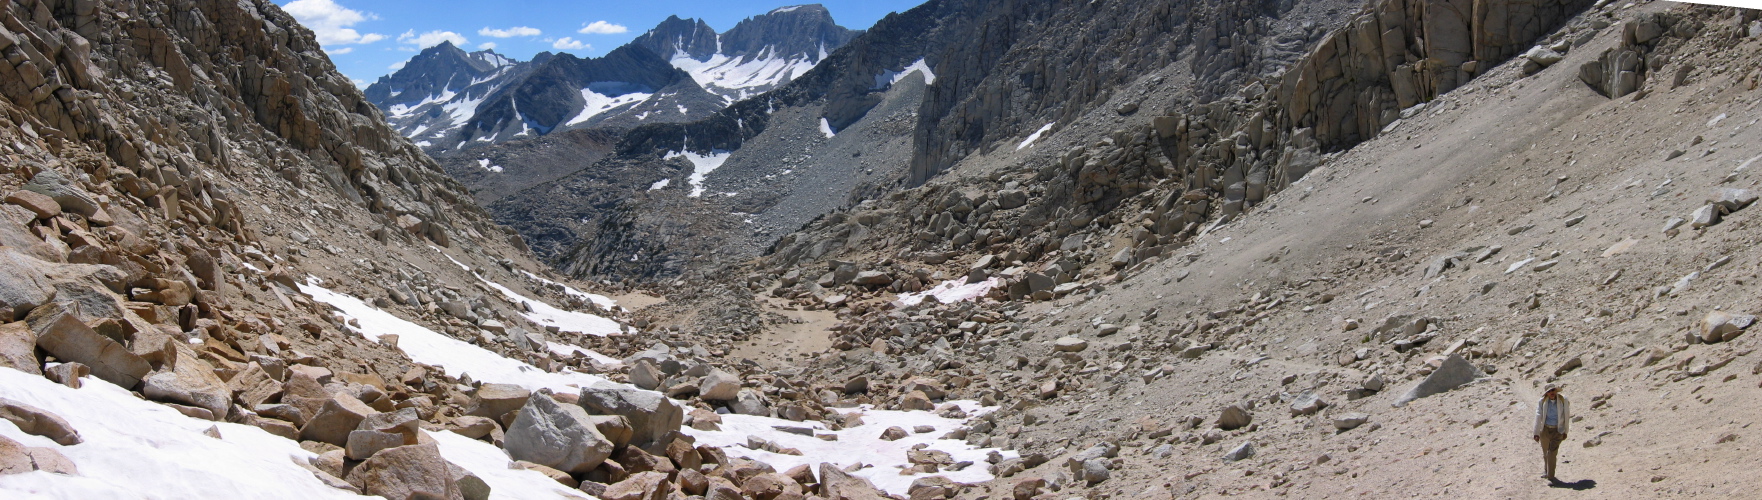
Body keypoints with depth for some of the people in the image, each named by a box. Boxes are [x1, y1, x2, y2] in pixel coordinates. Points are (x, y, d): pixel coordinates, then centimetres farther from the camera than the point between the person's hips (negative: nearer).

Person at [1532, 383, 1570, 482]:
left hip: (1557, 430, -2)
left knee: (1552, 453, -12)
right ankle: (1546, 471, 38)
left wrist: (1565, 432, 3)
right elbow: (1538, 417, -7)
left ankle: (1550, 476, -6)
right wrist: (1536, 433, -11)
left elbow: (1566, 416, 1)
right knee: (1545, 452, 16)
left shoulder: (1563, 400, -7)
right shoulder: (1542, 401, -5)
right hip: (1544, 429, 2)